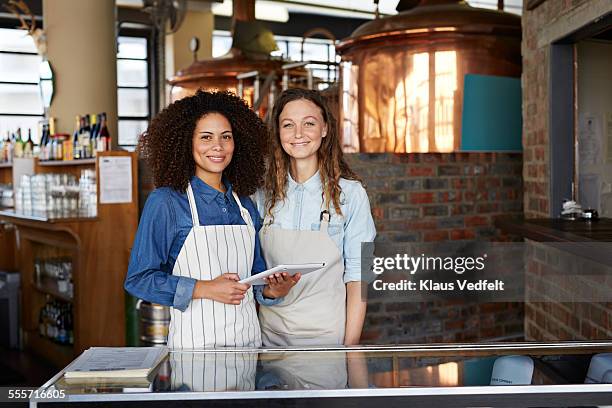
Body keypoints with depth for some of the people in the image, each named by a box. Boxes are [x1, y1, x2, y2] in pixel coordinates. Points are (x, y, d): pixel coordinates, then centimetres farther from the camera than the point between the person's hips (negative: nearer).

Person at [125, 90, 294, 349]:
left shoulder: (245, 206, 9)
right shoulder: (165, 203, -7)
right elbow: (138, 279, -9)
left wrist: (271, 290, -3)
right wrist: (204, 289, -17)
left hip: (248, 338, 5)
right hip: (195, 343, -4)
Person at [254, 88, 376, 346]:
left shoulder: (350, 193, -7)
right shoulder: (264, 194, 2)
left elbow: (357, 276, -7)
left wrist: (351, 345, -12)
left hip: (327, 334, -3)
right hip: (270, 333, 3)